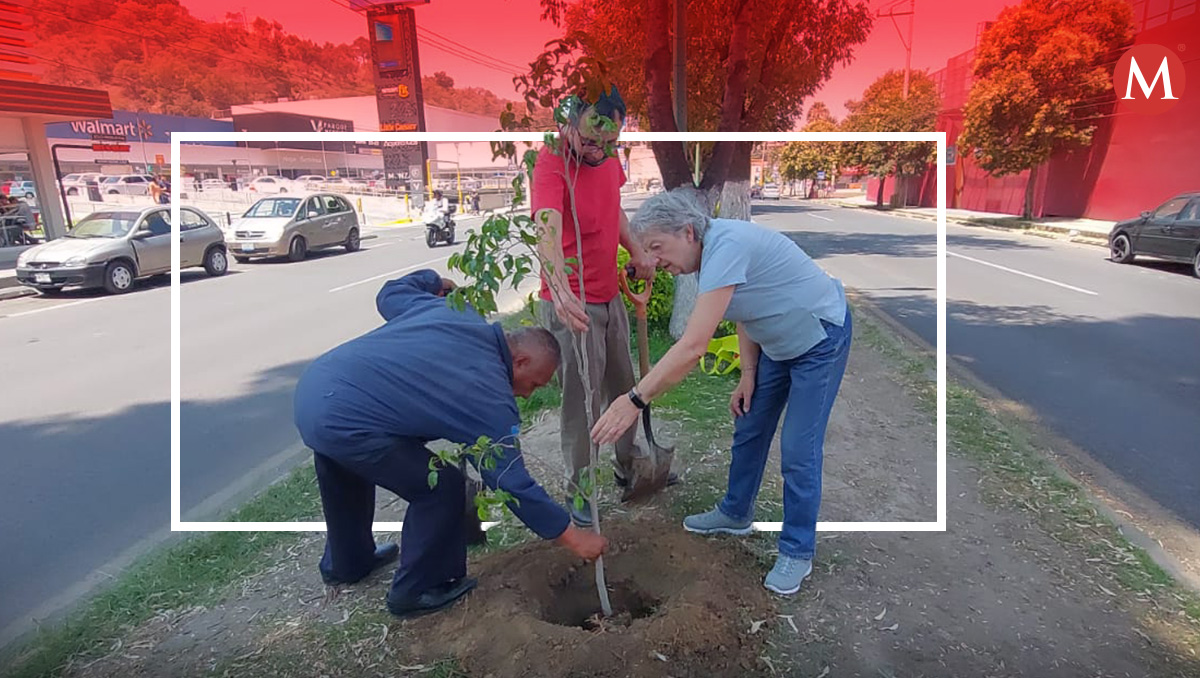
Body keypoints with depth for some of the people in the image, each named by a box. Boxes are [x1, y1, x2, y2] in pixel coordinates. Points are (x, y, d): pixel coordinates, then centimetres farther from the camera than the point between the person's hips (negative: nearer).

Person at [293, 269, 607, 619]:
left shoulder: (452, 310, 7)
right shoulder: (492, 401, -10)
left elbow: (390, 294, 22)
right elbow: (514, 484, -7)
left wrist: (433, 282, 41)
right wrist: (573, 537, 3)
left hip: (311, 388, 10)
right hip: (343, 422, -9)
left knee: (346, 468, 33)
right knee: (443, 487, 1)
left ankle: (345, 563, 57)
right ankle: (415, 591, 21)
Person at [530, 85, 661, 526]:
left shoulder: (607, 155, 1)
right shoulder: (552, 163, -23)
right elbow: (548, 231, -40)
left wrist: (636, 251, 5)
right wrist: (561, 292, -56)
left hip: (610, 296, 8)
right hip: (571, 305, -8)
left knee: (622, 387, 20)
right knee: (582, 401, 1)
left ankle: (629, 466, 42)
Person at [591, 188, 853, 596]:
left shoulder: (726, 246, -33)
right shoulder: (710, 251, -3)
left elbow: (693, 346, -40)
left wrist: (634, 400, -38)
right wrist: (748, 375, 4)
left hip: (821, 338, -9)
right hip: (779, 343, 10)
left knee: (799, 451, -5)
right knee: (749, 430, 15)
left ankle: (797, 551, 13)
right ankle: (735, 514, 34)